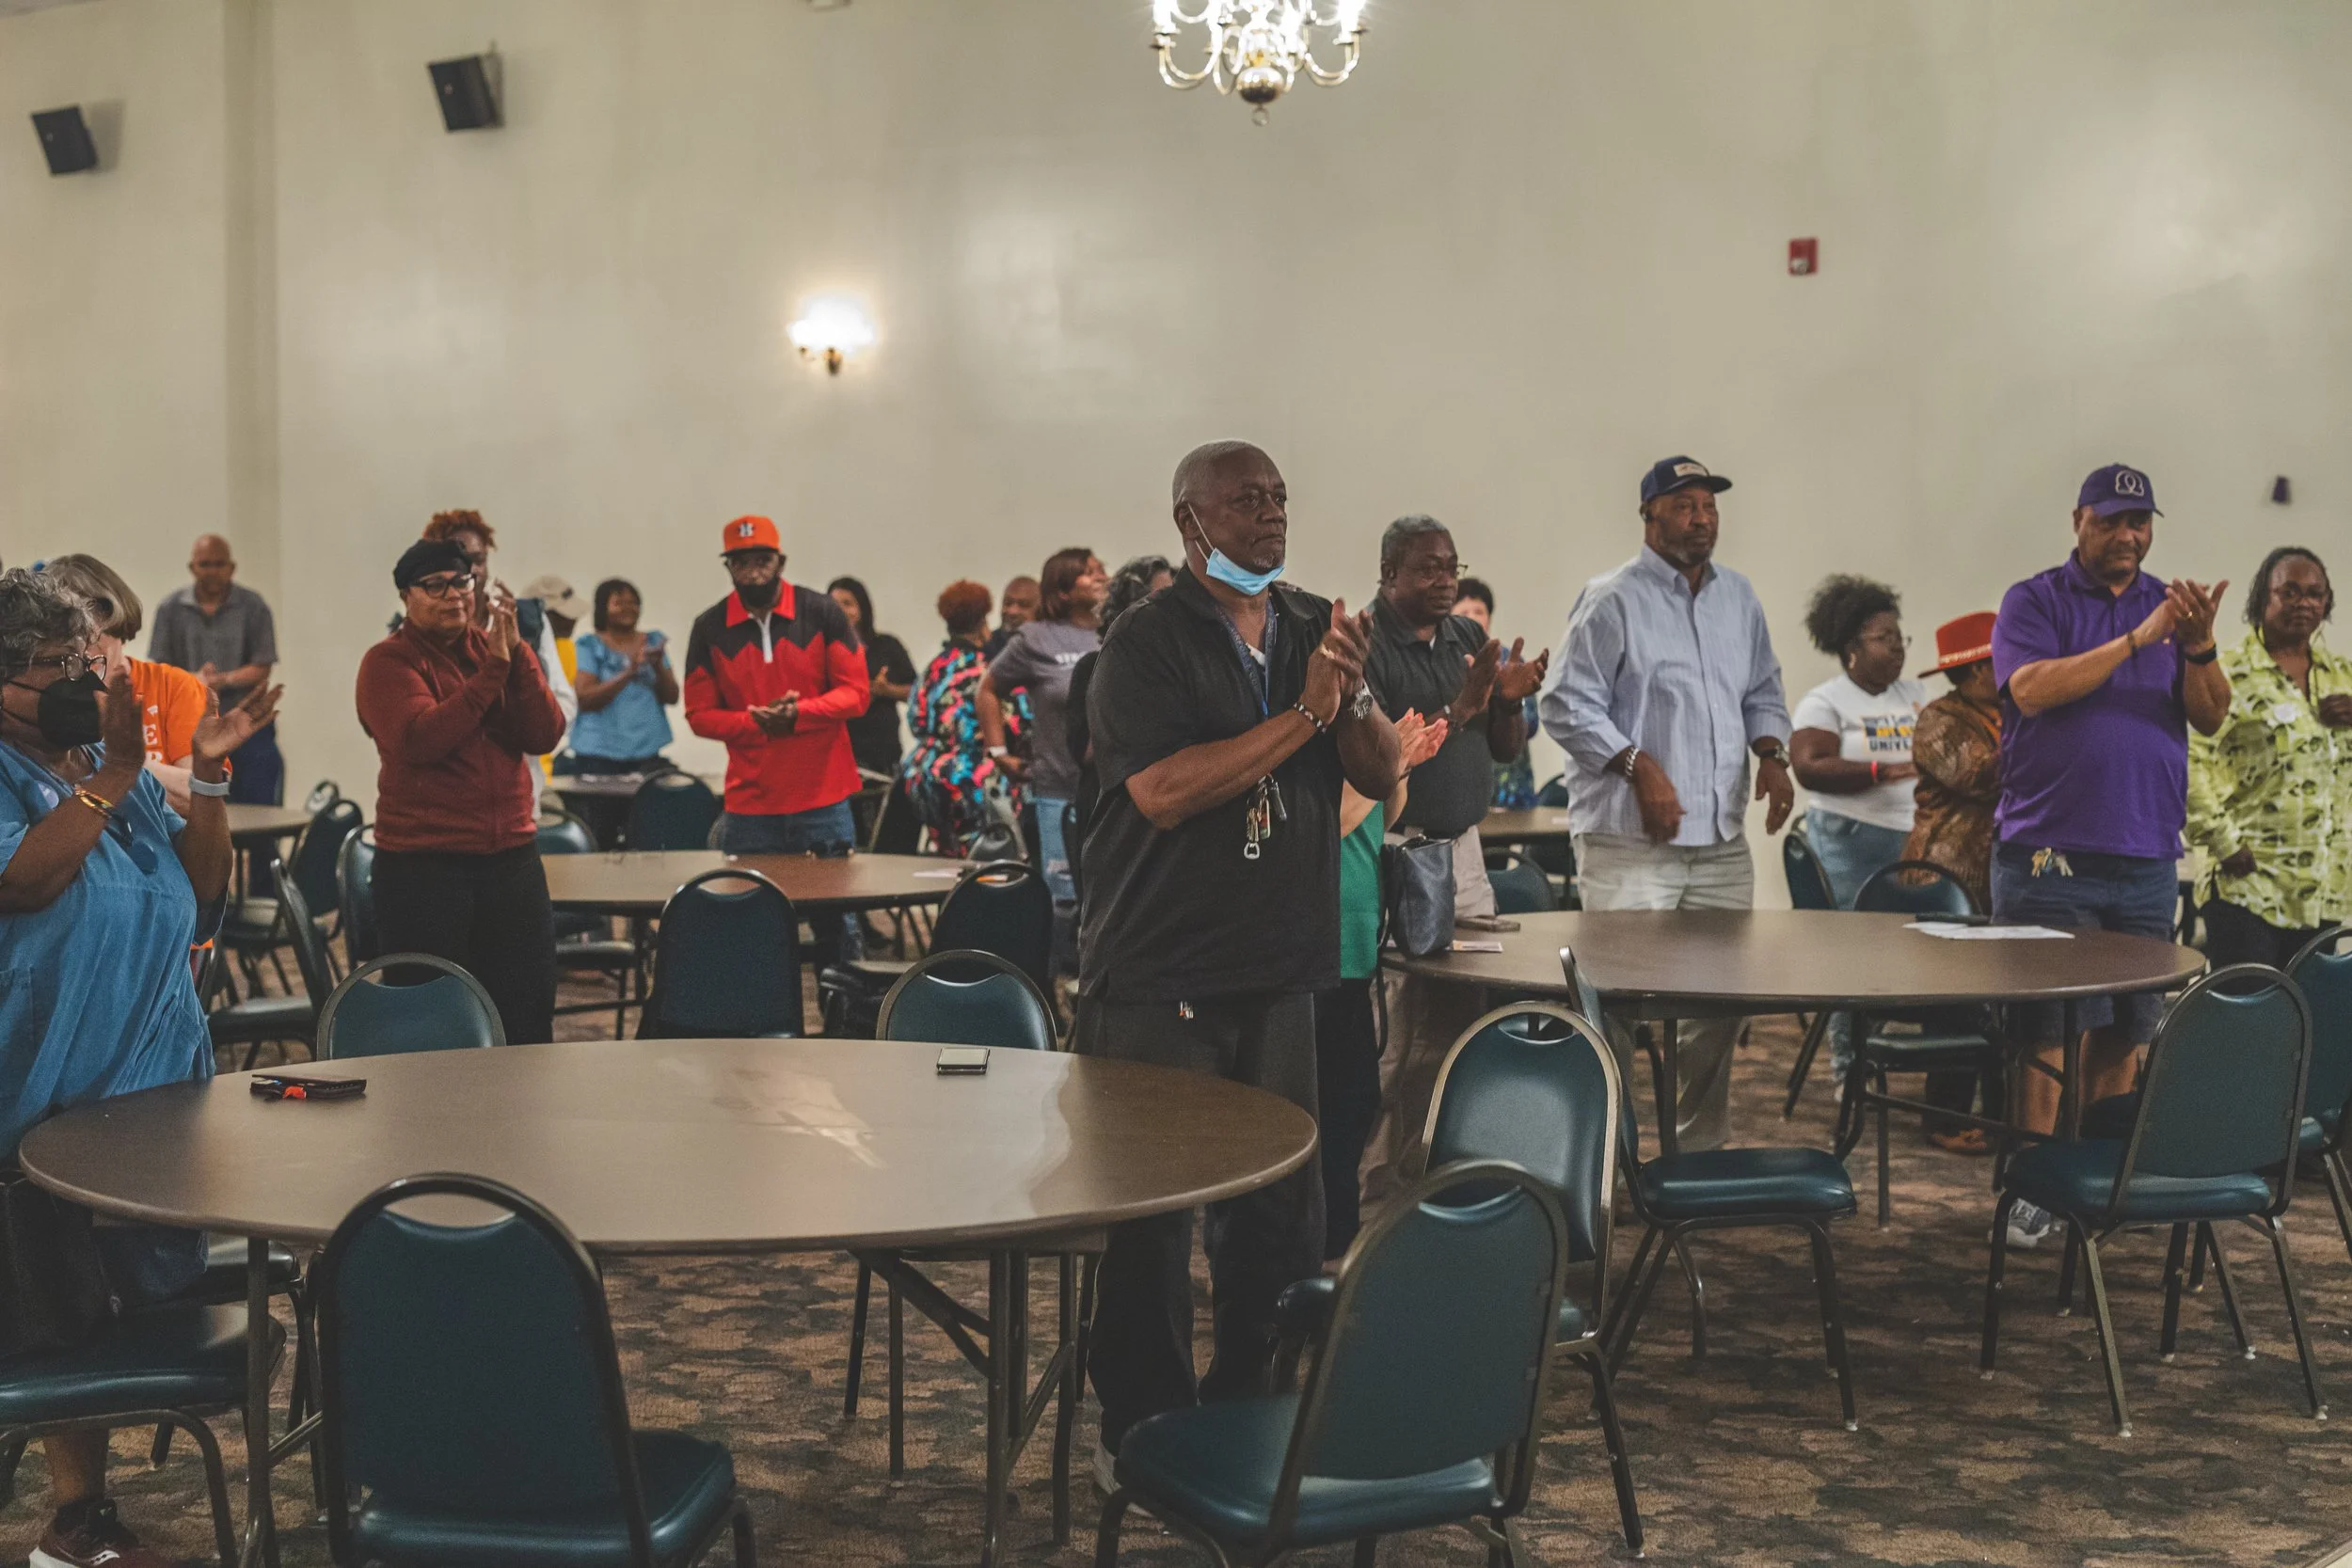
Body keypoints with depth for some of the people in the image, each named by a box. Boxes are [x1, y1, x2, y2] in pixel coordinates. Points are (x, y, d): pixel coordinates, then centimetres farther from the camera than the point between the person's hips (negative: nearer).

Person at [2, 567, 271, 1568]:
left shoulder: (119, 765, 9)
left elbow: (202, 886, 8)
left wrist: (209, 775, -5)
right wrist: (114, 771, -28)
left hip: (158, 1072, 7)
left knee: (166, 1283, 11)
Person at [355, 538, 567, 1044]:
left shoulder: (496, 648, 10)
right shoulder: (389, 661, -3)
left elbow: (545, 735, -3)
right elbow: (420, 739, -21)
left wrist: (516, 653, -14)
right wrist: (492, 670, -20)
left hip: (512, 855, 5)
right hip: (424, 867, -5)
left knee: (530, 1016, 9)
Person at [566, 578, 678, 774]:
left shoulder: (653, 642, 12)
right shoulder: (589, 646, 2)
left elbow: (672, 697, 7)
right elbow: (584, 699, -10)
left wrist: (658, 667, -12)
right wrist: (628, 673, -20)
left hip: (647, 751, 3)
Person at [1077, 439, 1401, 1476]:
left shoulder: (1314, 629, 9)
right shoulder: (1148, 641, -9)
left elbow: (1381, 777, 6)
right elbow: (1163, 791, -22)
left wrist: (1353, 695, -14)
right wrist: (1304, 712, -21)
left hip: (1280, 969, 6)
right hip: (1159, 979, -6)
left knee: (1283, 1206, 11)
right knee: (1150, 1211, 3)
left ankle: (1252, 1410, 26)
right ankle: (1140, 1426, 15)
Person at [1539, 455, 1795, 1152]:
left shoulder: (1737, 596, 15)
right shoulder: (1612, 600, -6)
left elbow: (1763, 692, 24)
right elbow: (1567, 704, -10)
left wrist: (1771, 755, 5)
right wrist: (1639, 767, -18)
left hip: (1722, 842, 7)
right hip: (1630, 844, -7)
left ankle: (1701, 1148, 26)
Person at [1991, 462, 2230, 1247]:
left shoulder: (2168, 606, 12)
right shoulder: (2034, 601, 2)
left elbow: (2211, 718, 3)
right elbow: (2032, 690, -16)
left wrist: (2199, 646, -17)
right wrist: (2138, 639, -19)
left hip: (2146, 856, 4)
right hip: (2048, 853, -4)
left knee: (2126, 1029, 7)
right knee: (2049, 1029, -4)